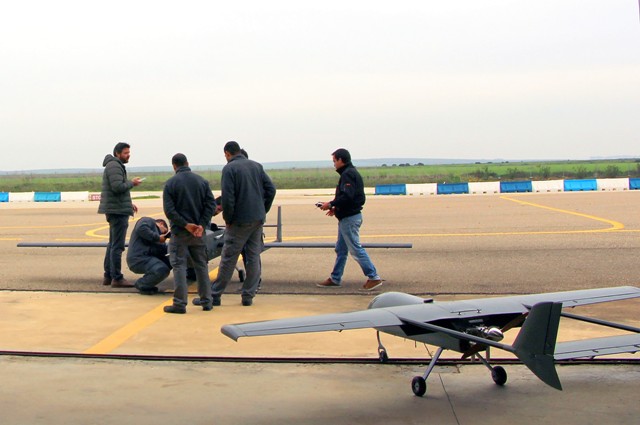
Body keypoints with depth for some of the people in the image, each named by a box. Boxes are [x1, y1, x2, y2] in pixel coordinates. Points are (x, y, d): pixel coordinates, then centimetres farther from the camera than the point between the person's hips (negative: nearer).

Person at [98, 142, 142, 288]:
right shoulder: (114, 166, -12)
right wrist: (132, 183, -10)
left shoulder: (116, 166, 21)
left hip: (116, 210, 11)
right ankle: (117, 278, -8)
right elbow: (118, 187, -25)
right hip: (118, 211, -11)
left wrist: (129, 203, 19)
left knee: (112, 244, 14)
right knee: (117, 246, -9)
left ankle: (108, 276, 20)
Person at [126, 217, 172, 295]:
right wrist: (157, 237, -12)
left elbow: (162, 251, 19)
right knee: (162, 270, -28)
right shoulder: (148, 221, 7)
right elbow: (141, 228, -18)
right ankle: (142, 285, -3)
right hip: (138, 257, -10)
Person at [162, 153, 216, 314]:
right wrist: (202, 225, -9)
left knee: (179, 266, 1)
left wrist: (185, 224, -13)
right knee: (201, 265, 12)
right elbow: (211, 204, -4)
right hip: (199, 231, 3)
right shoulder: (201, 181, 3)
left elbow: (169, 210, -14)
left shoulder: (170, 183, -6)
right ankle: (206, 301, 15)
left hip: (179, 232, -3)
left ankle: (180, 303, -2)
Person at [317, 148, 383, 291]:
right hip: (347, 217, 11)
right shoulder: (353, 173, 17)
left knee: (356, 249, -8)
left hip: (349, 218, -11)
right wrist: (335, 208, 11)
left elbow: (347, 197, -26)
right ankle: (335, 279, 22)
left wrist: (331, 204, -15)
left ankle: (373, 277, -6)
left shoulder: (348, 174, -15)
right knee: (341, 249, 15)